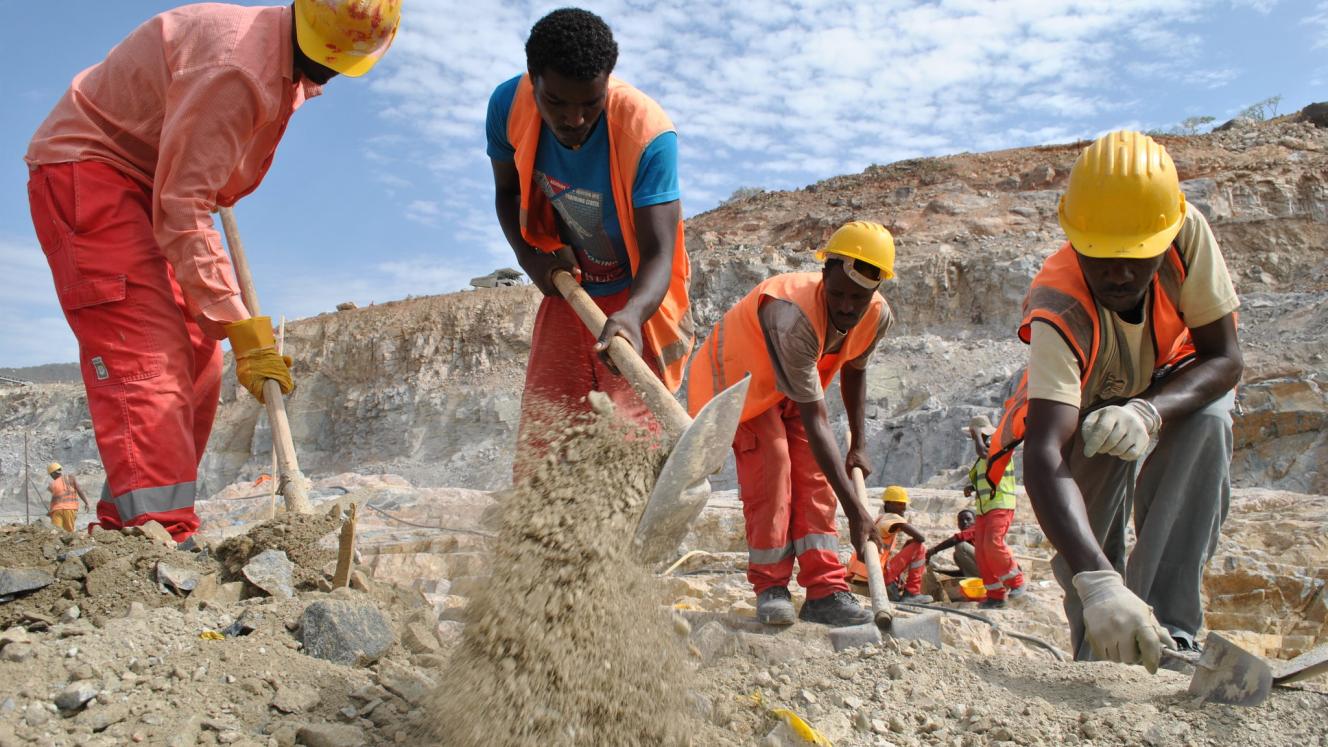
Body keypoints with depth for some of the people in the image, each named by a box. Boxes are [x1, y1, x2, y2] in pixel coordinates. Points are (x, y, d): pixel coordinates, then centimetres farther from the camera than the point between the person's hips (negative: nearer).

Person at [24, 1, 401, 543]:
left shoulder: (295, 66, 3)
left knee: (194, 362, 4)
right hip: (84, 172, -9)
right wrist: (241, 327, -30)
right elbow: (181, 210, -30)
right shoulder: (236, 68, -28)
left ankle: (124, 525, 9)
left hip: (146, 184, 9)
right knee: (145, 356, -21)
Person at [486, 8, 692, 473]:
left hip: (639, 298, -4)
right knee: (539, 440, 4)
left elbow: (659, 253, -33)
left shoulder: (648, 133, -28)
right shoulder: (509, 106, -15)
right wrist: (532, 258, -15)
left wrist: (632, 315, -54)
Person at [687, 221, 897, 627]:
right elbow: (815, 421, -42)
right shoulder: (794, 316, -43)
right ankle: (770, 588, -7)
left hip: (797, 383, 6)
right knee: (769, 470, -20)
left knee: (814, 476, -5)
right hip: (741, 376, -6)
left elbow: (853, 369, 5)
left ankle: (824, 592, -3)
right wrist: (854, 507, -40)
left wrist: (859, 444, 8)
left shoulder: (879, 317, -20)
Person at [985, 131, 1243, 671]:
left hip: (1172, 387, 2)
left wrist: (1151, 412, -48)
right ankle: (1097, 651, 11)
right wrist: (1097, 582, -65)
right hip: (1087, 403, -2)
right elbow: (1044, 458, -52)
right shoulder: (1059, 313, -41)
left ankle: (1165, 629, -26)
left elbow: (1225, 357, -26)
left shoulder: (1187, 233, -32)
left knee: (1210, 421, -31)